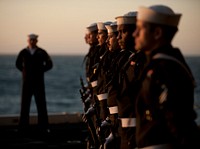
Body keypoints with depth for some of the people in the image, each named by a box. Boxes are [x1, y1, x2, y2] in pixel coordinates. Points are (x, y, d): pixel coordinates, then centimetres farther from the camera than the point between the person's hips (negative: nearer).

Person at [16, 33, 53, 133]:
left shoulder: (41, 52, 1)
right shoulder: (23, 52, 4)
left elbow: (49, 64, 10)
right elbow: (18, 64, 19)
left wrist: (41, 70, 2)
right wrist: (24, 71, 8)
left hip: (39, 82, -1)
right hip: (27, 82, 1)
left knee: (41, 104, 0)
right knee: (25, 104, 2)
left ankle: (43, 126, 5)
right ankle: (23, 126, 8)